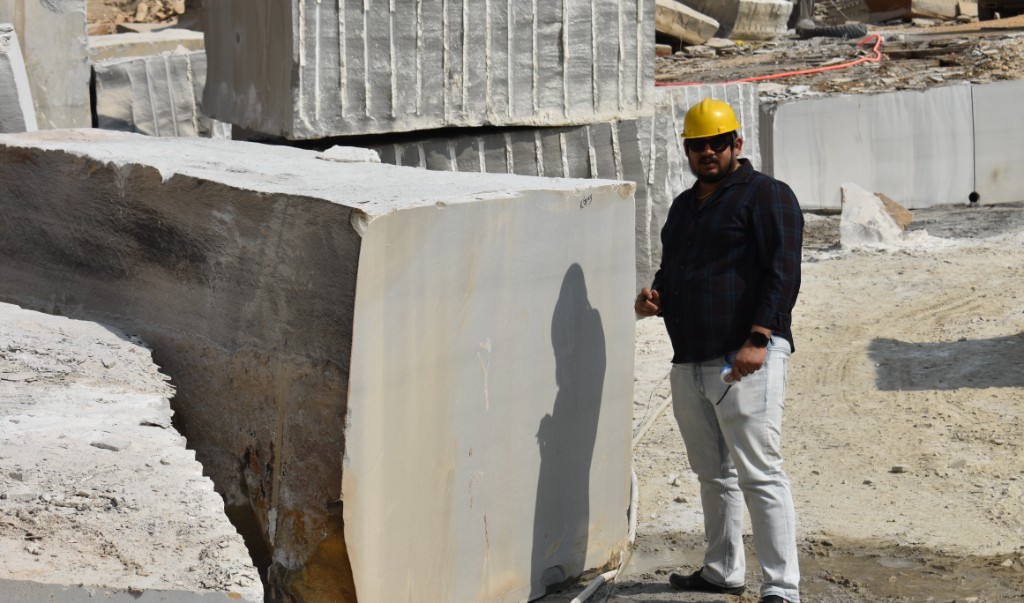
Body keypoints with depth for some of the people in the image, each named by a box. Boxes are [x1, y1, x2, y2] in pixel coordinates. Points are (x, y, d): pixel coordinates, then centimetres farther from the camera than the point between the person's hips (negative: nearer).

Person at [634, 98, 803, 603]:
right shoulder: (684, 206, 21)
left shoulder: (766, 195, -3)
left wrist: (757, 340, -23)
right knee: (713, 474, 17)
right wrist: (654, 299, 8)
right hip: (688, 363, 8)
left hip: (745, 360, -8)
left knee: (759, 475, -10)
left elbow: (782, 273, -13)